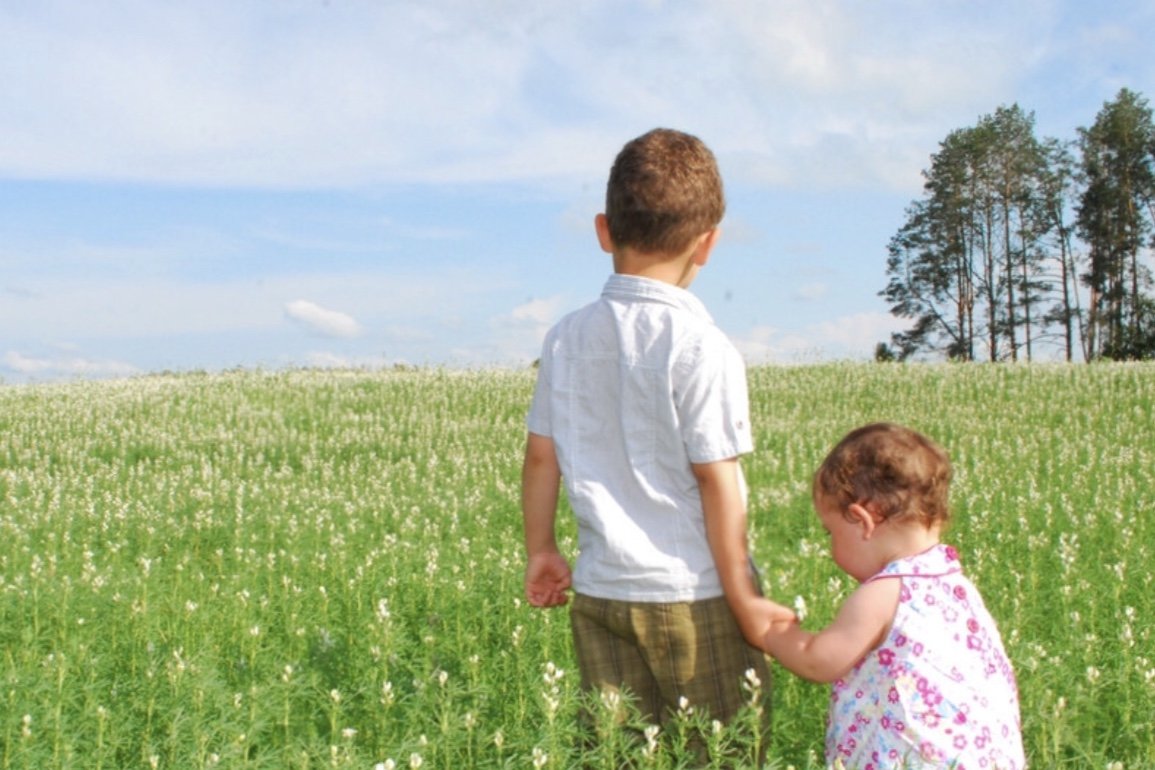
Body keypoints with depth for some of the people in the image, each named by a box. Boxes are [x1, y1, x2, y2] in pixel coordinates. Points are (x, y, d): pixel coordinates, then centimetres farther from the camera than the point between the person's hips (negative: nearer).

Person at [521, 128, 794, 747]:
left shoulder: (566, 339, 1)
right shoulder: (702, 348, -14)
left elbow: (541, 458, 7)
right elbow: (717, 484, -14)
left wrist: (541, 551, 20)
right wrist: (746, 601, -6)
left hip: (598, 595, 5)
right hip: (694, 600, -5)